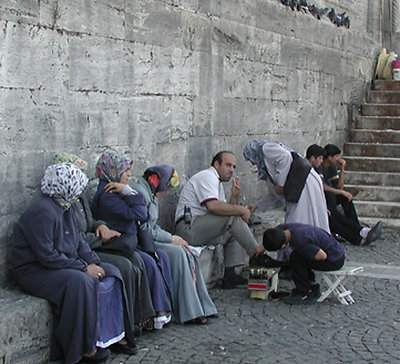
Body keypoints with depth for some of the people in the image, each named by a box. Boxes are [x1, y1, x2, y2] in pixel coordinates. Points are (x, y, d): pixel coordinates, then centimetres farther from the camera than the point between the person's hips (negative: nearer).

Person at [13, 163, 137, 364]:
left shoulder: (65, 208, 10)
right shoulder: (42, 211, -21)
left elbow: (79, 242, 13)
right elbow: (47, 256, -26)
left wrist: (94, 262, -4)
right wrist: (83, 267, -22)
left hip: (63, 265, 10)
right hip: (35, 271, -10)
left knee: (110, 273, 0)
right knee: (80, 282, -34)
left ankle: (115, 333, 2)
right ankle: (85, 348, -23)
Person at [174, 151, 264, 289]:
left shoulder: (217, 181, 24)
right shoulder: (207, 177, -8)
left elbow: (225, 210, 15)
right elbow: (213, 206, -26)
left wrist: (234, 197, -2)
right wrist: (242, 210, -18)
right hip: (189, 227, -11)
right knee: (233, 217, -20)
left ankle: (230, 275, 3)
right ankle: (257, 255, -10)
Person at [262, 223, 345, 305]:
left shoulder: (299, 241, -30)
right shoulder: (287, 227, -5)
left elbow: (323, 256, -26)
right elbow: (278, 227, 20)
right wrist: (263, 246, 18)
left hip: (335, 260, -9)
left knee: (295, 257, -16)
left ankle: (306, 293, -4)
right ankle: (312, 285, 16)